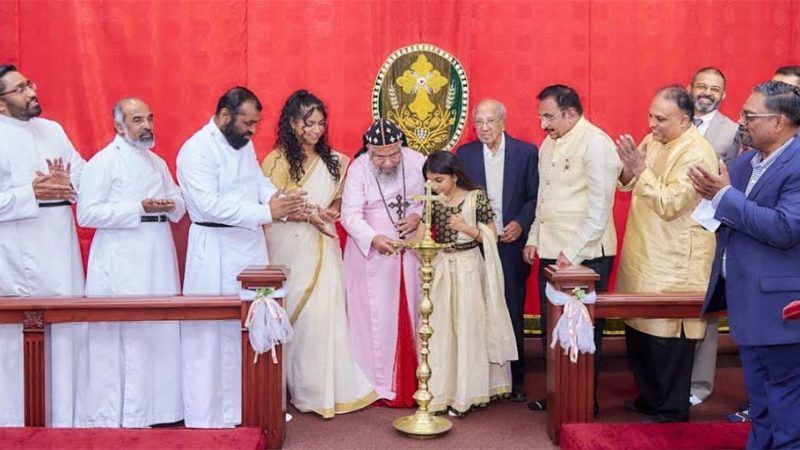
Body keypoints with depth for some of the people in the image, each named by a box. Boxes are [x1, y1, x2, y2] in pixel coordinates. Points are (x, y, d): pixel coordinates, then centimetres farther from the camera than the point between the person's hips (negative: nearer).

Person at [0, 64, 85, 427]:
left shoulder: (52, 130, 14)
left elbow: (85, 175, 12)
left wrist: (67, 184, -7)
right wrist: (32, 193, -16)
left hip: (61, 248, 5)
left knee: (66, 332, 7)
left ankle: (66, 413, 19)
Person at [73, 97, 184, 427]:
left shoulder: (158, 162, 17)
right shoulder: (103, 162, -5)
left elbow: (179, 201, 20)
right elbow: (87, 213, -13)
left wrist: (171, 206, -5)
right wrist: (140, 208, -18)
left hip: (158, 261, 7)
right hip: (120, 264, -7)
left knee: (158, 332, 8)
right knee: (119, 337, -7)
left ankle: (153, 406, 20)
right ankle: (110, 415, 1)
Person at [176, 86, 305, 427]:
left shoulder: (244, 144, 12)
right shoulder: (196, 150, -15)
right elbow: (210, 204, -24)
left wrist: (280, 200, -8)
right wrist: (266, 212, -26)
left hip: (251, 245, 8)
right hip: (216, 252, -8)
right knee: (213, 333, -1)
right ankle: (207, 417, 10)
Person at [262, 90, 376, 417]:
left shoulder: (333, 160, 8)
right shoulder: (277, 160, -4)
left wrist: (329, 212, -4)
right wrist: (309, 215, -17)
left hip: (322, 247, 3)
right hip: (289, 246, -3)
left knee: (326, 312, -1)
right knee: (295, 313, 0)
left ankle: (328, 387, 10)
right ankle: (297, 387, 13)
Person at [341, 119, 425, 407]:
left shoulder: (416, 161, -4)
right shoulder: (358, 169, -11)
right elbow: (350, 215, -14)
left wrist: (419, 215, -12)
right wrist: (373, 238, -29)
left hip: (411, 251, 3)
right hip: (372, 253, -3)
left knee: (411, 313, 9)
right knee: (376, 317, 1)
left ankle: (411, 380, 20)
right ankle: (378, 383, 9)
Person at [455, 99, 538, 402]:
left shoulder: (526, 152, 2)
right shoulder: (464, 154, 5)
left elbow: (535, 196, 3)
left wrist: (520, 223, -11)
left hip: (512, 246, -1)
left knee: (513, 312, 4)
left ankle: (515, 378, 17)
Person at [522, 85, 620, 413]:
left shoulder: (596, 144, -12)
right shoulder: (549, 144, 14)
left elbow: (599, 210, -16)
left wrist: (572, 252, -18)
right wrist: (534, 238, 15)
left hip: (584, 256, -8)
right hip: (552, 251, 8)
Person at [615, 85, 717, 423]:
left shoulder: (696, 154, -16)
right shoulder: (652, 141, 9)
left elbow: (669, 205, -22)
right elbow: (631, 187, 14)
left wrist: (641, 169, -25)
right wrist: (628, 169, -7)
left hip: (674, 262, -8)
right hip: (643, 254, 8)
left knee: (668, 337, 0)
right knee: (638, 329, 15)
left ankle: (671, 412, 15)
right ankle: (649, 397, 32)